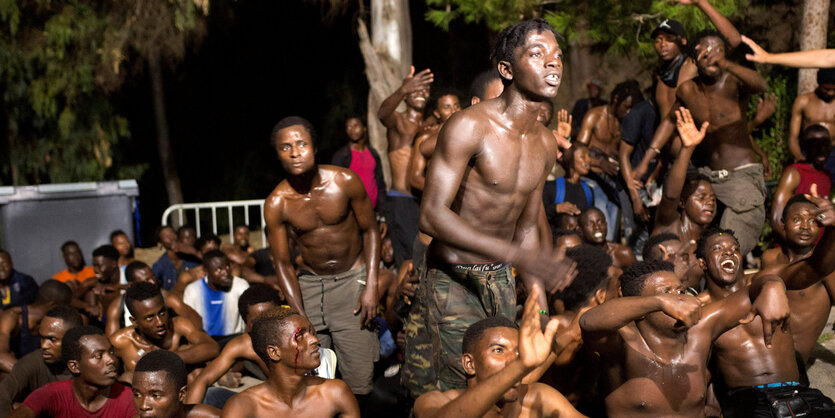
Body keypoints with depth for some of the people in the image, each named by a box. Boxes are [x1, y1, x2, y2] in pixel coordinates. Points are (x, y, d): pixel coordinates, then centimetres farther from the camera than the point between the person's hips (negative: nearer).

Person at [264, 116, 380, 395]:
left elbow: (370, 230, 0)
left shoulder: (344, 181, -13)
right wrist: (301, 319, -10)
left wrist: (371, 286, -9)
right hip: (310, 283, 1)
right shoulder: (276, 203, -12)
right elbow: (283, 263, -4)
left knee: (359, 380, -9)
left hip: (352, 278, -1)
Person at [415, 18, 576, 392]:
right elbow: (432, 215, -26)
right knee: (463, 389, -9)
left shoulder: (545, 144, 6)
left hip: (501, 278, 7)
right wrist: (516, 254, -35)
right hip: (452, 278, -7)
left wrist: (539, 305, 11)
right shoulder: (469, 126, -18)